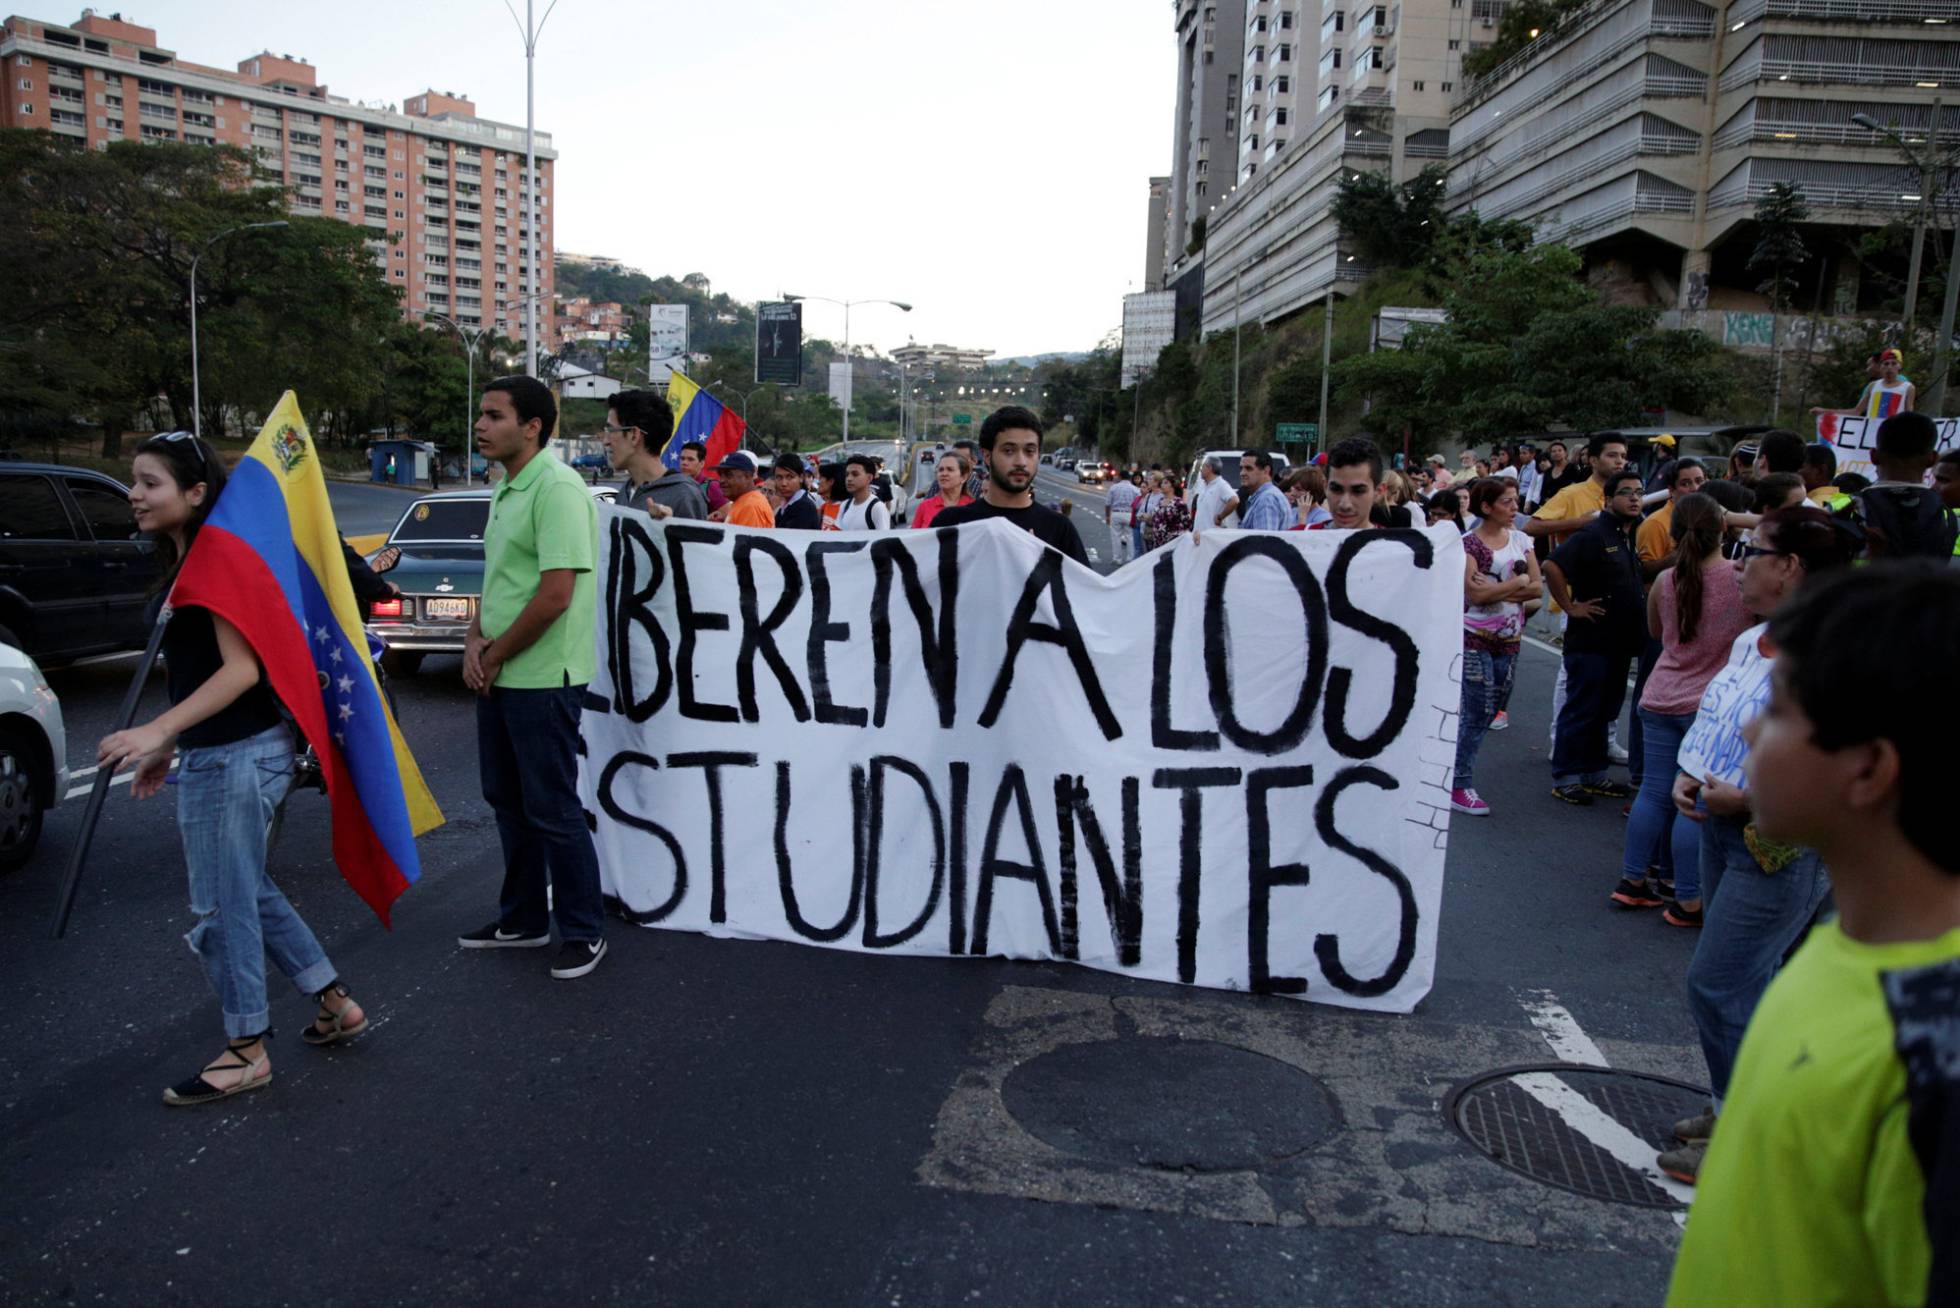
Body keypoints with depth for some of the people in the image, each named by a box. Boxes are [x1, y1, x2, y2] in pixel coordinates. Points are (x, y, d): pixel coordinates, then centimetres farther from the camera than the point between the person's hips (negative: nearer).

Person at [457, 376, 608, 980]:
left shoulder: (557, 487, -18)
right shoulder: (505, 490, 13)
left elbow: (555, 594, -24)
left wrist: (495, 656, -13)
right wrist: (475, 639, 2)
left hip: (542, 678, -10)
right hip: (497, 678, 10)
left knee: (551, 810, 0)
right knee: (508, 801, 18)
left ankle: (584, 931, 15)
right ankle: (523, 919, 33)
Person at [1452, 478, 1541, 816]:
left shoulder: (1521, 540, 8)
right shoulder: (1469, 543, -9)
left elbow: (1536, 587, 0)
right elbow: (1476, 594, -19)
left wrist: (1495, 590, -14)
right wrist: (1518, 582, -10)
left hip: (1510, 639, 6)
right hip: (1475, 639, -6)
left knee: (1487, 711, 10)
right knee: (1479, 712, -6)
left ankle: (1456, 768, 23)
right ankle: (1460, 786, 2)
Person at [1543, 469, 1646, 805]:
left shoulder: (1636, 536, 11)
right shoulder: (1594, 535, -13)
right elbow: (1553, 567, -23)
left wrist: (1636, 632, 14)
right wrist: (1570, 607, -17)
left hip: (1621, 642, 8)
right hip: (1590, 641, -8)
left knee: (1605, 711, 15)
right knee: (1580, 711, -2)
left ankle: (1593, 774, 25)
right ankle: (1565, 778, 6)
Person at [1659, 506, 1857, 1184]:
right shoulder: (1749, 643, 6)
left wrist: (1746, 801, -24)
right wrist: (1687, 773, 3)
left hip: (1782, 848, -9)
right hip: (1724, 830, 9)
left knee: (1718, 986, -3)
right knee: (1744, 983, 18)